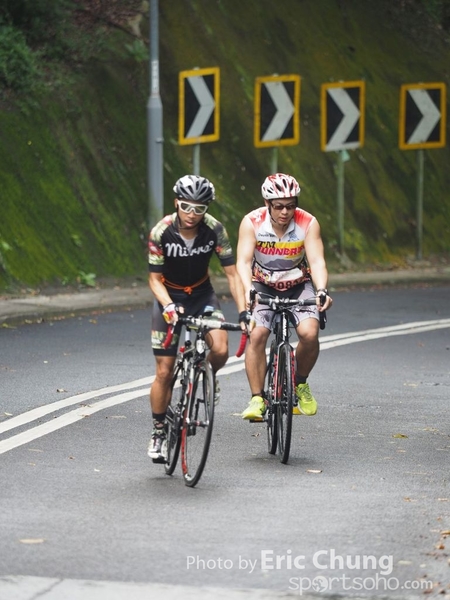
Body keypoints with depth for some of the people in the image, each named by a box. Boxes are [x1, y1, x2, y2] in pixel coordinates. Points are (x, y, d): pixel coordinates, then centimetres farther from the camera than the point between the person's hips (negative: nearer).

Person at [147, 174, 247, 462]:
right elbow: (155, 278, -17)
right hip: (169, 298, -1)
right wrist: (168, 306, -35)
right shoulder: (161, 232, -23)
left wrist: (243, 311, -26)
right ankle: (159, 432, 13)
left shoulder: (215, 229, -20)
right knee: (164, 371, -4)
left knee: (220, 350, -25)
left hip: (202, 295, 1)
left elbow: (232, 272, -15)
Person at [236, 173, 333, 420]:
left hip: (298, 285, 0)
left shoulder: (308, 223, -18)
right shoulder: (252, 223, -19)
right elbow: (243, 261, -26)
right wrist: (248, 290, -45)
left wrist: (322, 291, -44)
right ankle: (257, 399, -15)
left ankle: (300, 383, 5)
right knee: (256, 335, -23)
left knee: (309, 333, -23)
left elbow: (317, 261, -25)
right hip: (263, 286, 0)